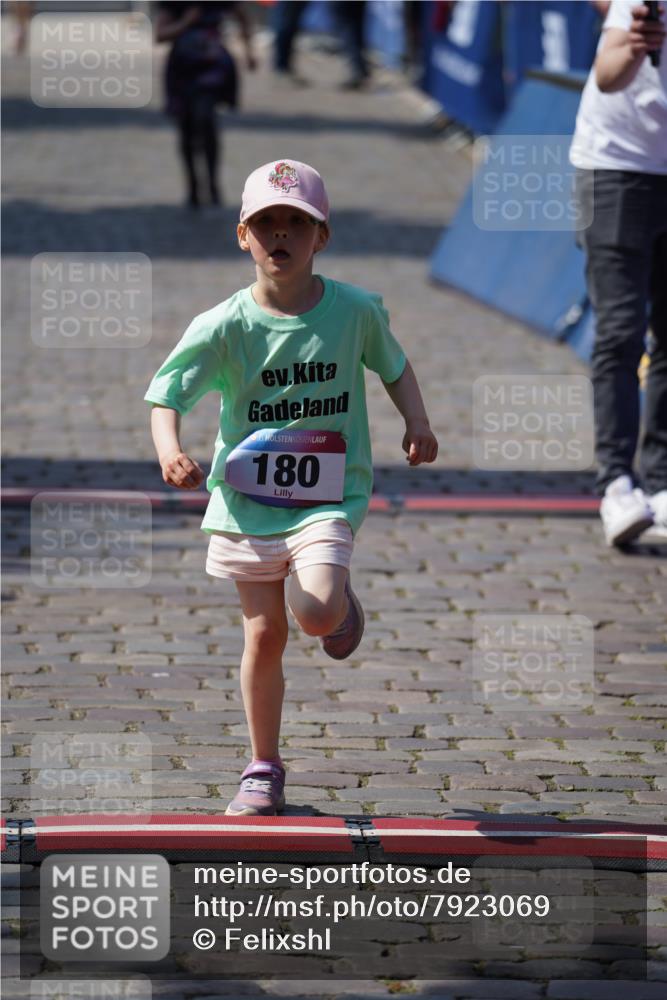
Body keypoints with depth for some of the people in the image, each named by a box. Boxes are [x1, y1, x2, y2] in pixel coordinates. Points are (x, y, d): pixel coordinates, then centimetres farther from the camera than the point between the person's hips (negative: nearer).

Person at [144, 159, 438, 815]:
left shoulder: (355, 311, -4)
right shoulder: (223, 327, -9)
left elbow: (394, 367, 14)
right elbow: (165, 393, -9)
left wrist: (416, 423, -2)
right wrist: (168, 449, -29)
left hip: (328, 497, -1)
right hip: (246, 497, 1)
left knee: (318, 612, -23)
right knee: (264, 633, 3)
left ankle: (341, 603, 17)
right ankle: (264, 769, 19)